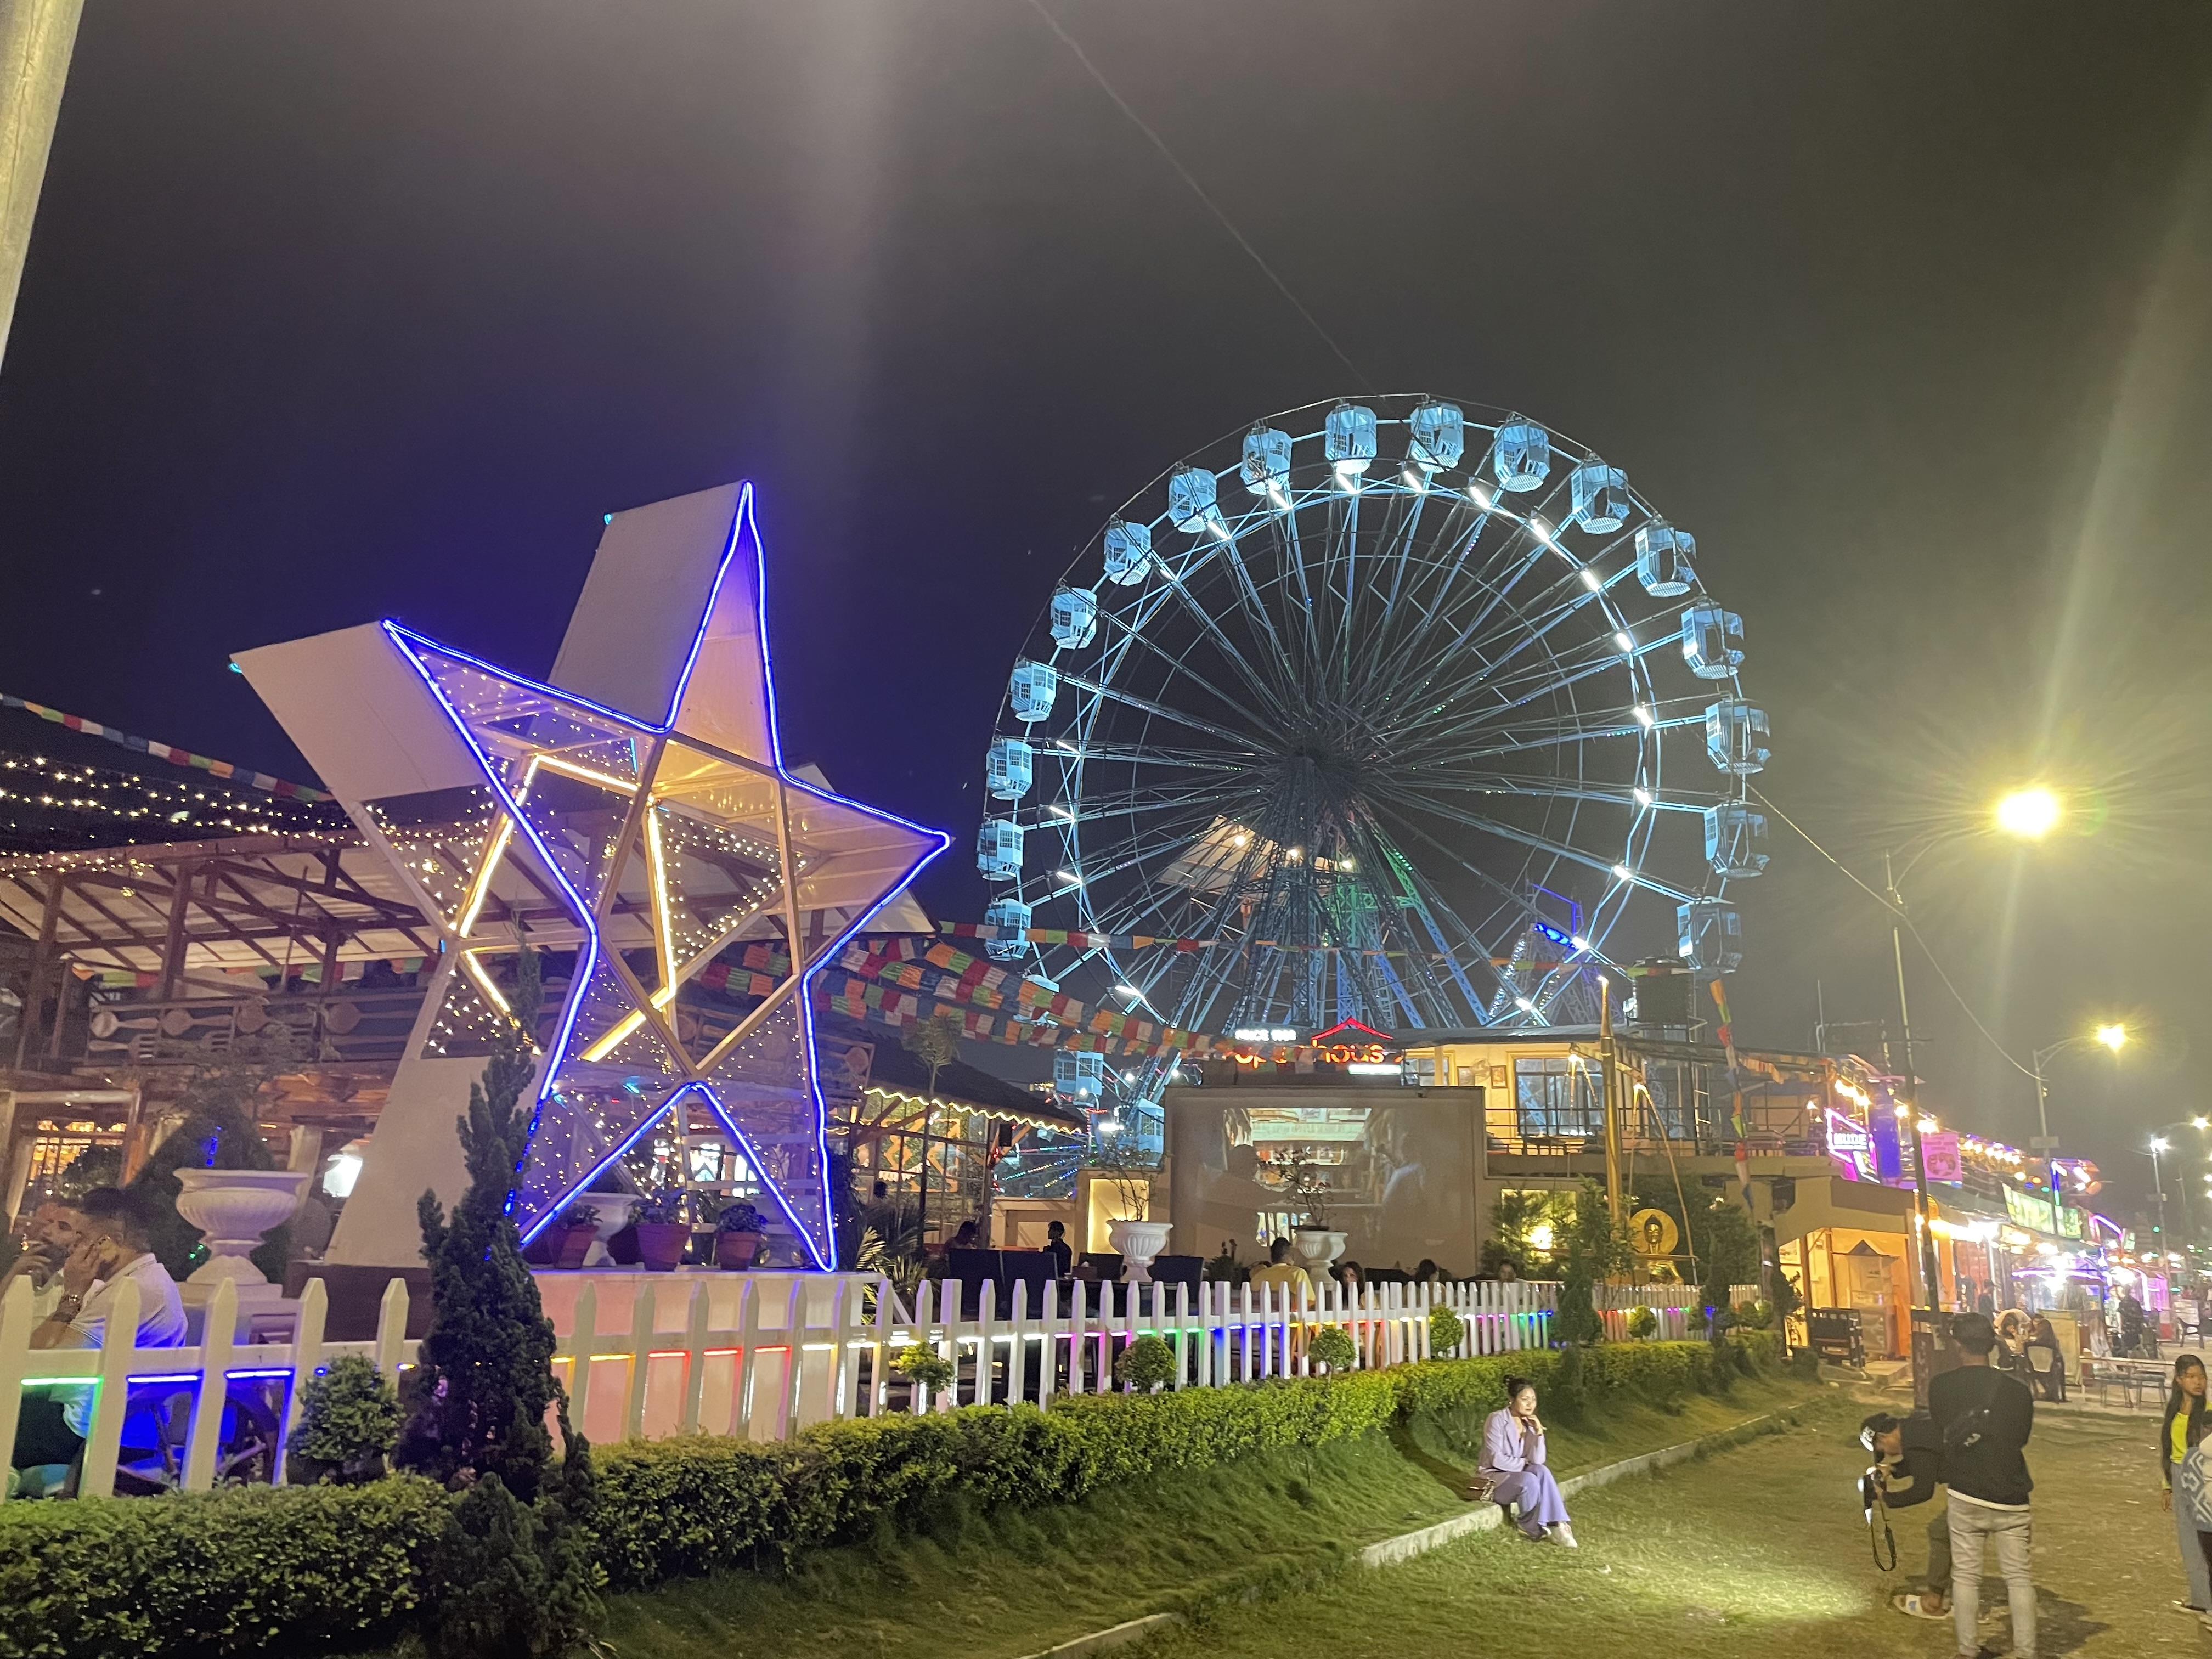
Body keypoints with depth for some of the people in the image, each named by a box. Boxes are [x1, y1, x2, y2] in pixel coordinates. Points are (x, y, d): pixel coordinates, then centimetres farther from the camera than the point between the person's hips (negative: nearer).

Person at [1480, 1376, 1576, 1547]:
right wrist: (1525, 1464, -12)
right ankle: (1533, 1529, -14)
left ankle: (1556, 1524, -28)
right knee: (1529, 1480, -33)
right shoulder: (1497, 1420, -15)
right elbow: (1497, 1460, -20)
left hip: (1520, 1476, 6)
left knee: (1542, 1471, -26)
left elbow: (1537, 1461, -8)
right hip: (1497, 1478, -5)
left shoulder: (1530, 1423, 3)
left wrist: (1539, 1432, -18)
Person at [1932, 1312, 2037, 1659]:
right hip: (2010, 1499, 1)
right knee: (2018, 1576, 9)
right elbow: (2021, 1443, 9)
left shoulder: (1941, 1386, -5)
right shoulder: (2018, 1390, -4)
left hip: (1965, 1494, 0)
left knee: (1965, 1574, 9)